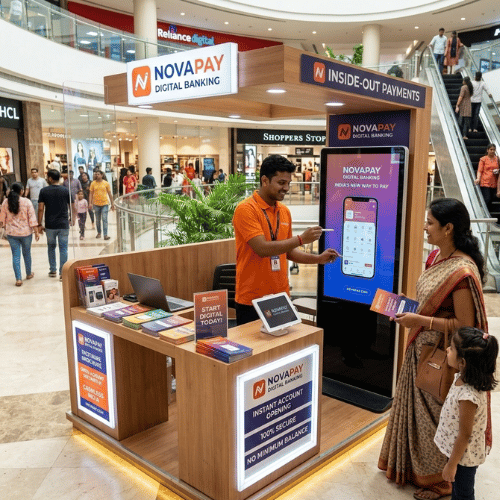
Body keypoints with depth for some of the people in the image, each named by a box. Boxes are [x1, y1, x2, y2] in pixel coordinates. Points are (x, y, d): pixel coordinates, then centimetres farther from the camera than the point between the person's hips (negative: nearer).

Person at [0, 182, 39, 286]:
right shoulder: (27, 202, -10)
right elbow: (32, 219, -11)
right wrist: (36, 232, -5)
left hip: (11, 233, 1)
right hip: (26, 232, -1)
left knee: (15, 255, 5)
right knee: (27, 253, 16)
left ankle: (18, 278, 2)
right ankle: (29, 274, 32)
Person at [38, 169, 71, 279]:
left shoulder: (44, 191, -3)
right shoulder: (66, 191, -1)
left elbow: (41, 209, -6)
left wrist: (39, 224, 1)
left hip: (50, 225, 0)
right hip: (64, 225, 0)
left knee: (51, 247, 17)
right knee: (63, 249, 4)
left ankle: (53, 271, 22)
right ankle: (62, 272, 3)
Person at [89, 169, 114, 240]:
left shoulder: (106, 183, 1)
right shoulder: (93, 183, 3)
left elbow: (109, 194, 6)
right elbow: (91, 194, 5)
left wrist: (112, 203, 5)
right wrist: (90, 203, -4)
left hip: (105, 204, -2)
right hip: (96, 204, 2)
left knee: (104, 219, -9)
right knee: (97, 220, 11)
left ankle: (105, 235, -10)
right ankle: (99, 233, 28)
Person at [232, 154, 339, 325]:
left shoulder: (284, 211, 9)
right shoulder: (246, 209, -12)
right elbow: (262, 249, -22)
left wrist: (318, 259, 5)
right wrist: (301, 239, -20)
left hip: (280, 297, 6)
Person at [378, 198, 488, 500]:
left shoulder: (462, 272, -27)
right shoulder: (437, 256, 2)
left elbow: (465, 325, -25)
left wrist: (420, 321, -25)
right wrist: (409, 309, 4)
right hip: (422, 348, 9)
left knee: (435, 417, 10)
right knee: (415, 407, 23)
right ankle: (412, 466, 44)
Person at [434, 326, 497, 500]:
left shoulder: (468, 396, -37)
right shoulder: (461, 378, -11)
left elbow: (464, 435, -26)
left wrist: (452, 464, -15)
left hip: (465, 455, -8)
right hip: (455, 447, 8)